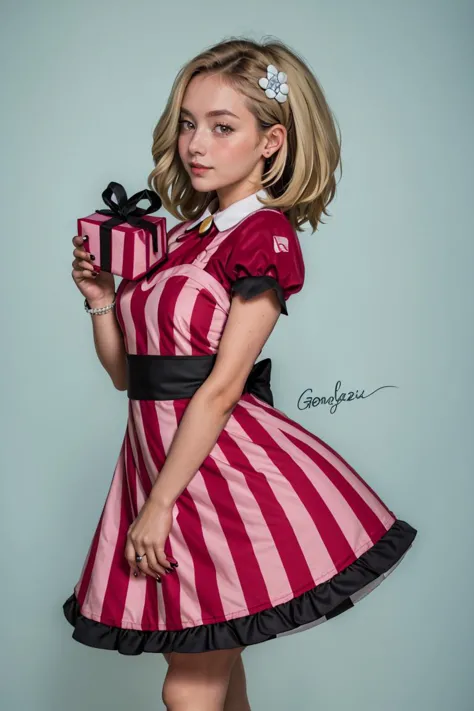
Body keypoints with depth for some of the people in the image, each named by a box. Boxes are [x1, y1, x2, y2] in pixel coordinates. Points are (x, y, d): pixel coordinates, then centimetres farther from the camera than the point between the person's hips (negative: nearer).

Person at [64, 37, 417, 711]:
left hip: (220, 456, -7)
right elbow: (125, 370, 13)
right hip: (157, 448, 7)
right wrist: (100, 297, -2)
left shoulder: (267, 237, -10)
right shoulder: (179, 235, 11)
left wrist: (158, 504, -17)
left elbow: (222, 387, -17)